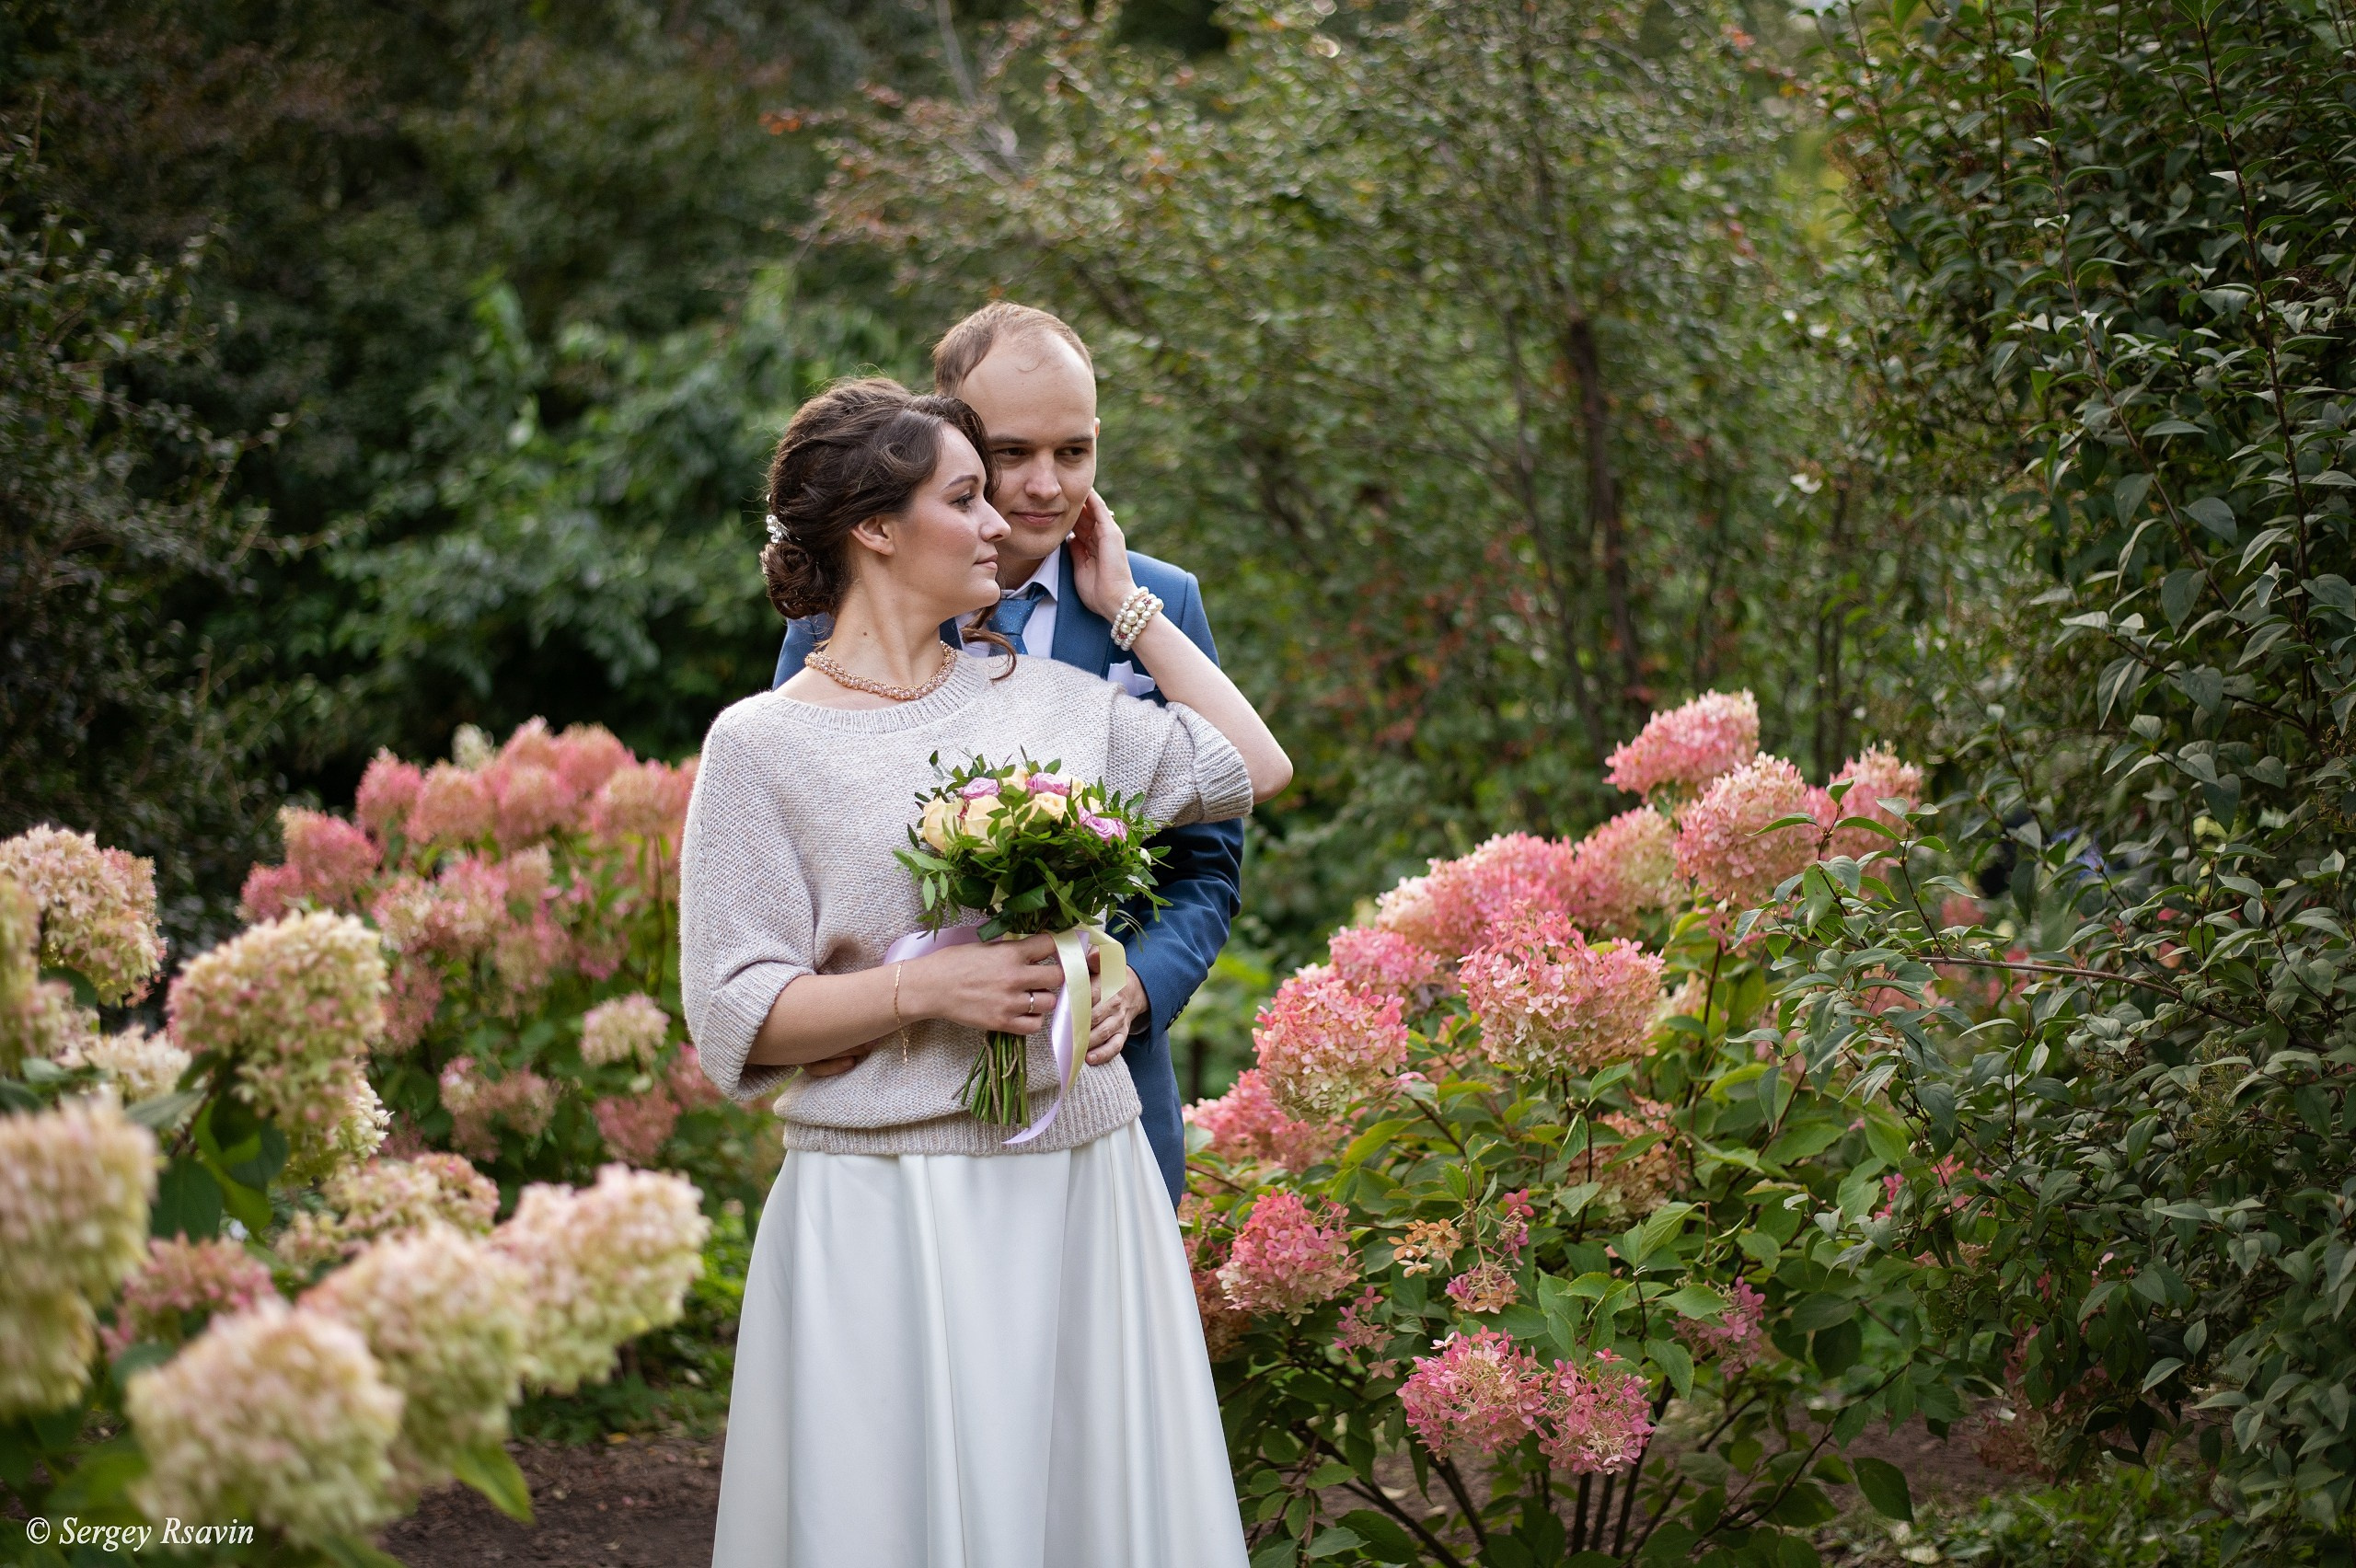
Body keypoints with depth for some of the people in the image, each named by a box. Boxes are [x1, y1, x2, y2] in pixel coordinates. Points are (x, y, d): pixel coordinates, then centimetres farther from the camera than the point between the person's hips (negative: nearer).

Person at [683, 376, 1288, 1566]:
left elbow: (1254, 765, 19)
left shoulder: (1043, 695, 11)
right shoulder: (766, 745, -3)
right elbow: (734, 1018, -7)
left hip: (1080, 1190, 4)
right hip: (886, 1211, -4)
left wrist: (1126, 606, 19)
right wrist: (929, 988, -17)